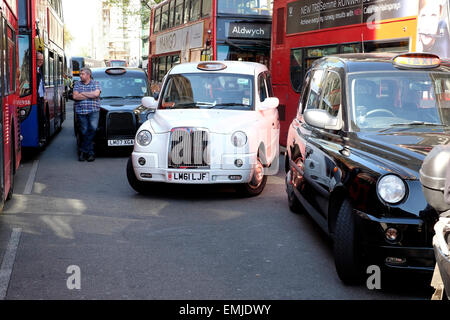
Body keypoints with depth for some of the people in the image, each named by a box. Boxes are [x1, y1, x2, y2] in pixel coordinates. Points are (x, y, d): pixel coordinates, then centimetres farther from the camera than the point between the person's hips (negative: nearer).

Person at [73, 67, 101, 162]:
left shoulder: (96, 83, 10)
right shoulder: (77, 84, 14)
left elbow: (96, 94, -9)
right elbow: (75, 96, -1)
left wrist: (83, 93, -4)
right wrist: (90, 96, -3)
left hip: (93, 111, -2)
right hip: (81, 111, 2)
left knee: (93, 129, -16)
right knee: (84, 132, -3)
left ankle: (83, 151, -9)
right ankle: (90, 152, 4)